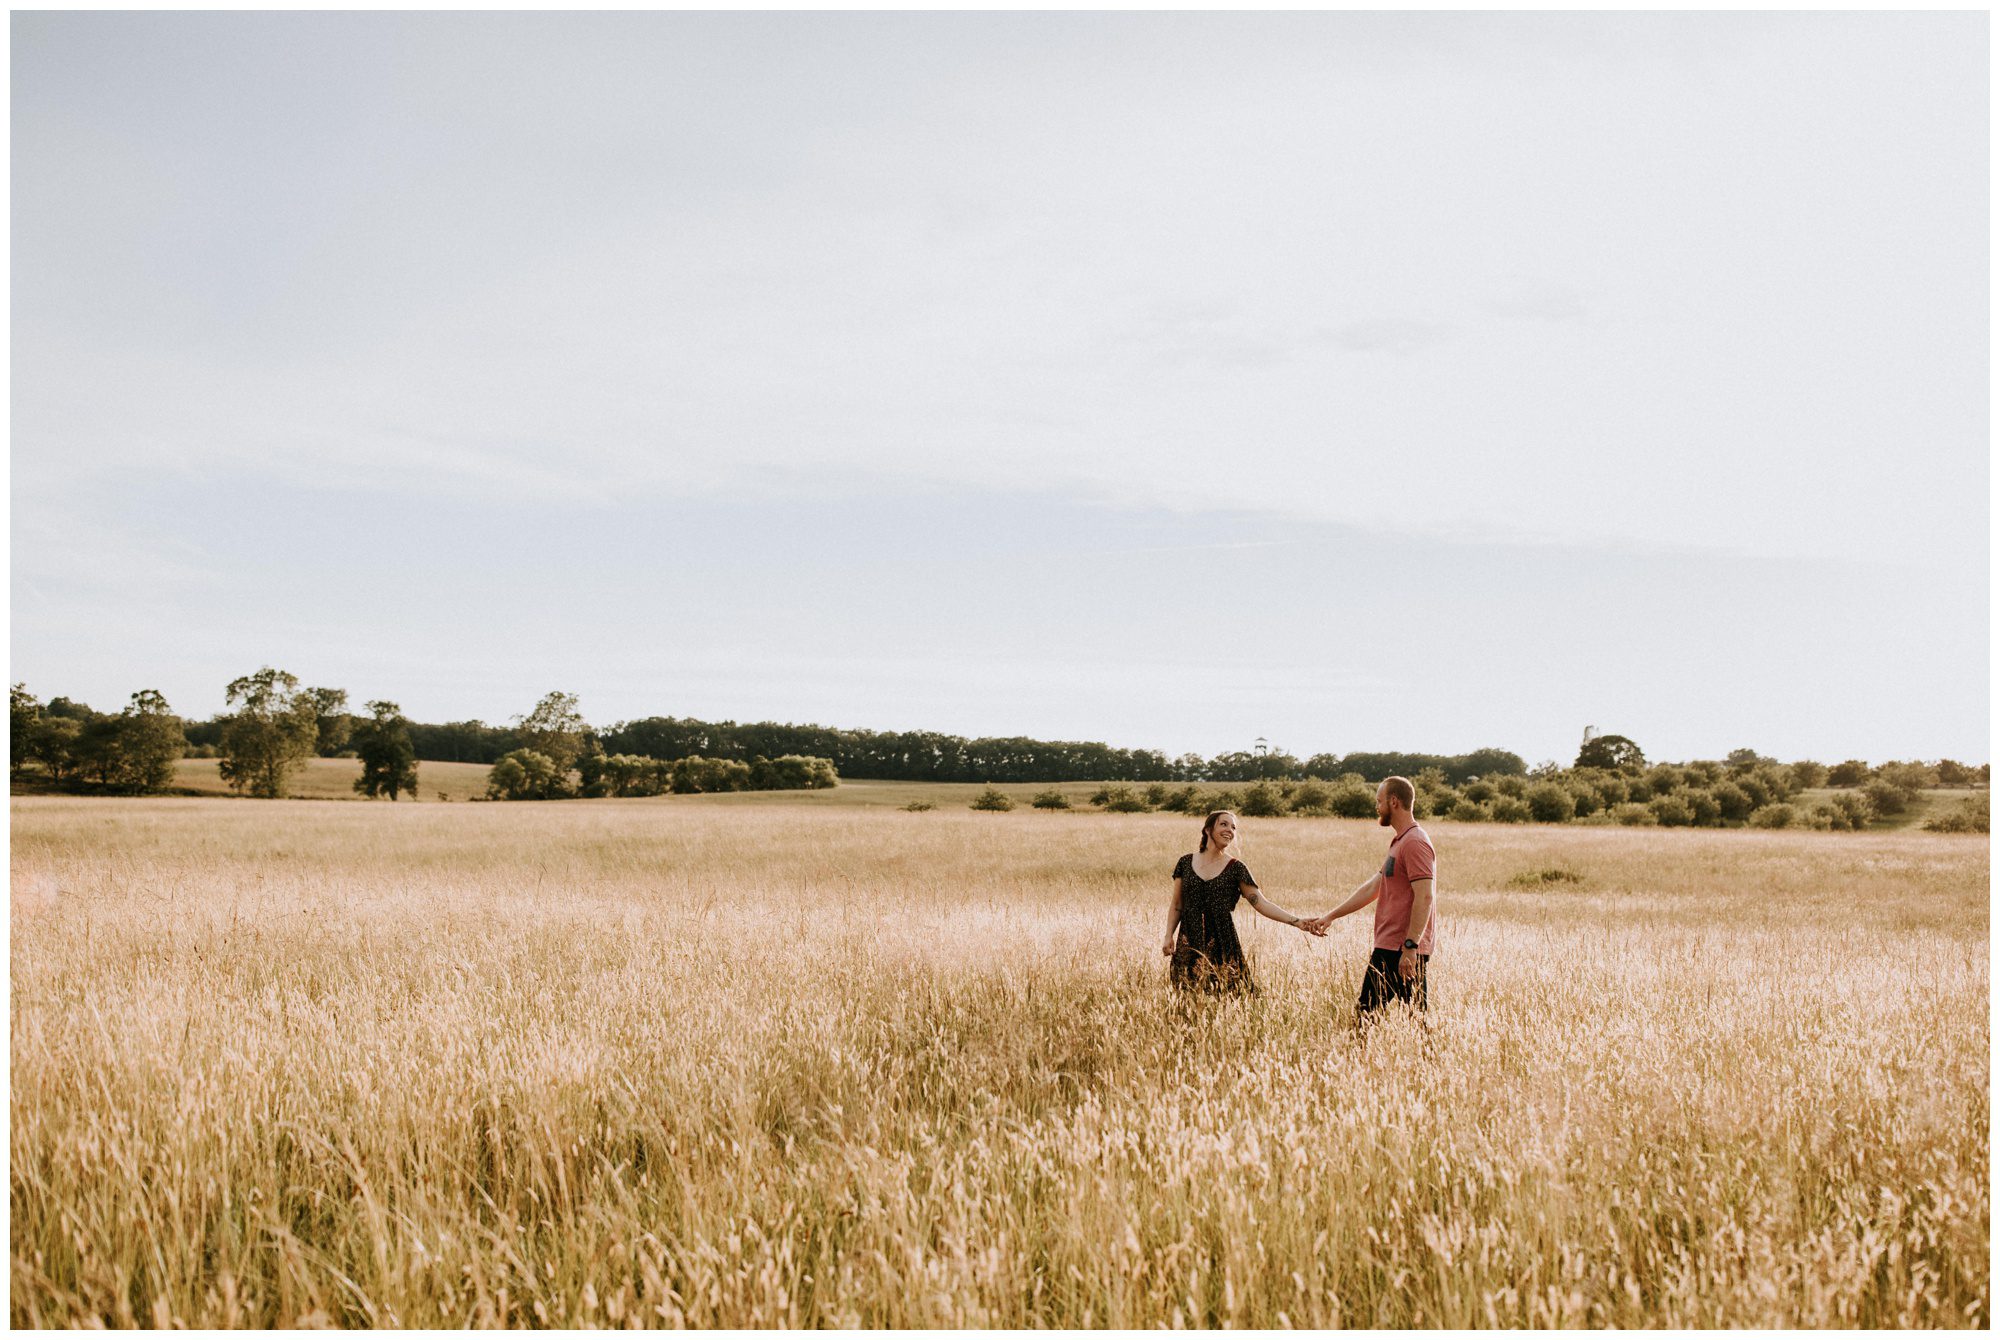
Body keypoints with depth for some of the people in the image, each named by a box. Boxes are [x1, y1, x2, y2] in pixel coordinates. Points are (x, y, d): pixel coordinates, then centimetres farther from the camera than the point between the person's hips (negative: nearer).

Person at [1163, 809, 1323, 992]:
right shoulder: (1186, 863, 4)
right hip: (1189, 943, 1)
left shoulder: (1236, 868, 0)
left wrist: (1296, 921, -15)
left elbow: (1261, 903, -5)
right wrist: (1169, 936, 0)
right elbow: (1176, 904, 10)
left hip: (1222, 945, -1)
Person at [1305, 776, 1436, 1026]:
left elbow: (1424, 897, -22)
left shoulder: (1415, 842, -14)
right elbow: (1372, 888, 23)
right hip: (1387, 947, 10)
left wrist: (1410, 947, -25)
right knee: (1366, 1014, 11)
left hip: (1404, 951, -10)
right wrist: (1331, 917, 23)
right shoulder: (1399, 842, 19)